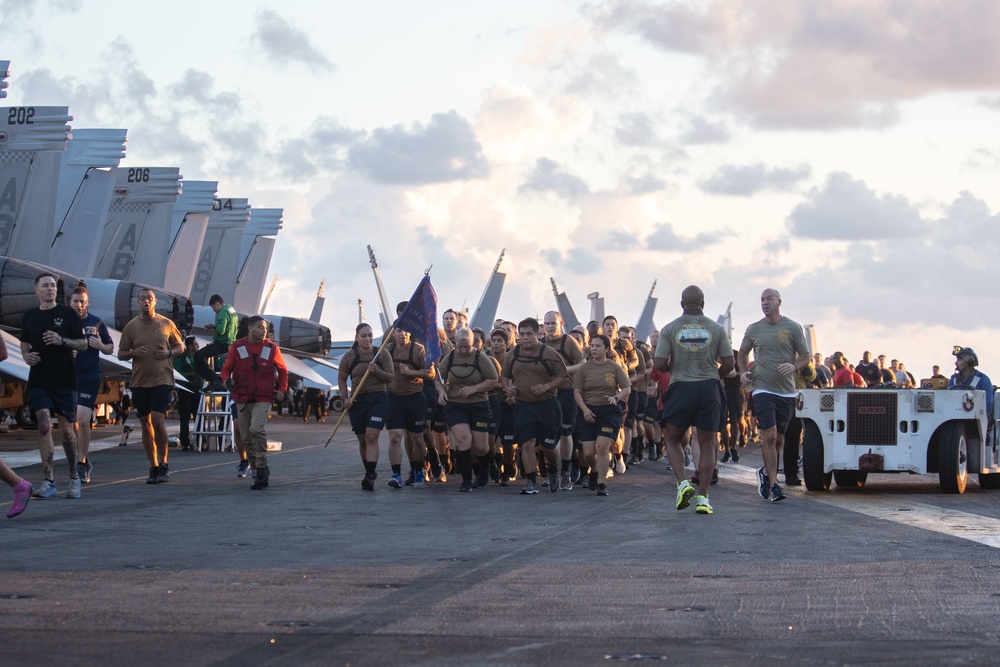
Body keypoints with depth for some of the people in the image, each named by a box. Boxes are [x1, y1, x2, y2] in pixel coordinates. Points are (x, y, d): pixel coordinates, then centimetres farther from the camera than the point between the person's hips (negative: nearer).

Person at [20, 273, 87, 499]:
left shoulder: (67, 313, 2)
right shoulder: (30, 316, 10)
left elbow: (83, 344, 2)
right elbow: (25, 343, 23)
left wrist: (62, 341, -14)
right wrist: (27, 356, 1)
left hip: (65, 381, -2)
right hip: (39, 380, 2)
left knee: (66, 429, 2)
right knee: (44, 425, -12)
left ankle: (74, 476, 20)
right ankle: (48, 481, -10)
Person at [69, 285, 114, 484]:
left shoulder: (97, 323, 6)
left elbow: (110, 348, 14)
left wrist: (101, 346, -8)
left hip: (90, 378, -2)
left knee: (82, 420, -13)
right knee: (72, 421, 6)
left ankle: (81, 463, -4)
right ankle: (83, 461, 22)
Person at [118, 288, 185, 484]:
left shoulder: (166, 324, 4)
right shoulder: (131, 326, 6)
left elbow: (180, 346, 13)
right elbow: (121, 353, 9)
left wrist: (169, 353, -7)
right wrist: (134, 353, -11)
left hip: (162, 380, -2)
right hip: (139, 381, 3)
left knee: (157, 421, -14)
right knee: (146, 424, 6)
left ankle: (163, 464, 1)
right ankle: (153, 468, 14)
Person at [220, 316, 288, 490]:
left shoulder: (271, 348, 2)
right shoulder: (237, 347, 1)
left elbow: (283, 370, 14)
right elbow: (227, 368, 7)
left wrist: (282, 389, 5)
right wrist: (227, 379, -14)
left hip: (263, 399, -3)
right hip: (242, 398, 3)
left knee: (257, 429, -24)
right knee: (246, 436, 6)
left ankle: (262, 468, -16)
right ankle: (258, 470, 19)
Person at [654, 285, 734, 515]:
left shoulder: (670, 329, -2)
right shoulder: (716, 329, 1)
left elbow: (659, 364, -6)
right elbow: (728, 364, 1)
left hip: (680, 389, -1)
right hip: (709, 389, 1)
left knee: (672, 439, 16)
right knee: (707, 445, 8)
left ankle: (683, 483, -5)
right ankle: (703, 498, 1)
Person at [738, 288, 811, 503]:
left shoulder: (793, 328, 3)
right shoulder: (753, 329, 6)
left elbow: (805, 356, 6)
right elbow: (743, 353, 22)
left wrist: (794, 366, -15)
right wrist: (744, 371, 4)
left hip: (786, 391, 1)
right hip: (763, 388, -1)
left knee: (778, 438, 10)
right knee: (769, 435, -14)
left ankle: (766, 472, 36)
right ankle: (773, 485, -11)